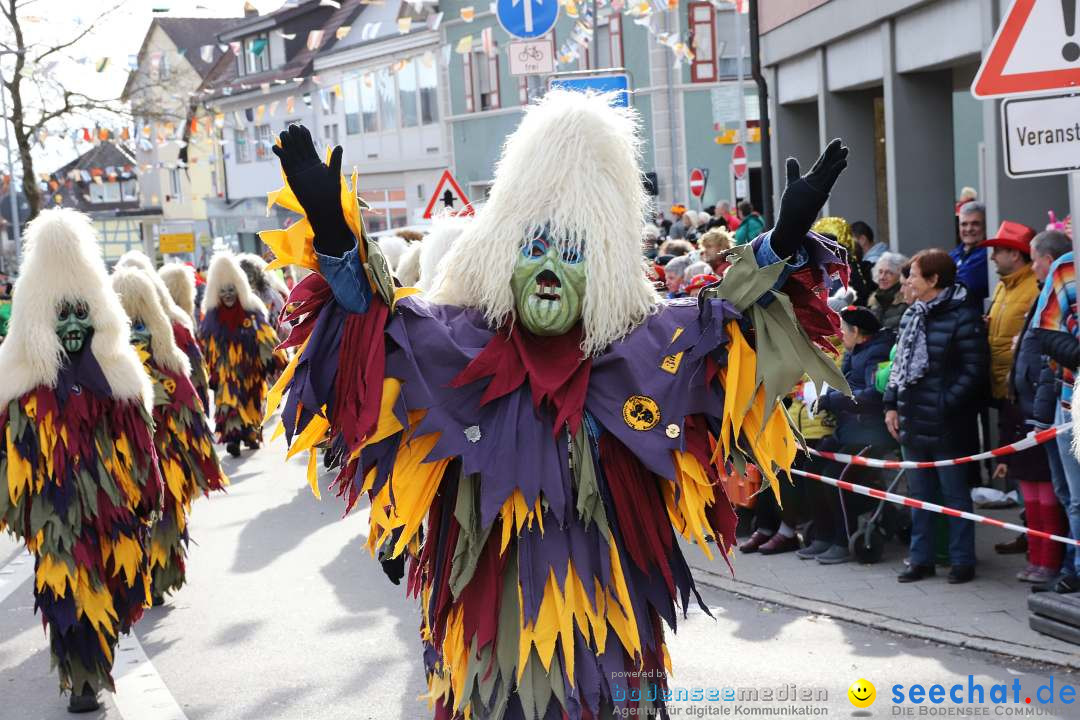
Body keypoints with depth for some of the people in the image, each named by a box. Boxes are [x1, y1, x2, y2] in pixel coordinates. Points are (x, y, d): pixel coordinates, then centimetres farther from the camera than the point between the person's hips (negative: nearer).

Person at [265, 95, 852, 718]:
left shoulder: (637, 349, 3)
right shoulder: (457, 345, -2)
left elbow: (728, 320, 2)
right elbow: (375, 319, -12)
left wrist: (786, 242, -13)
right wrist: (334, 231, -29)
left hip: (605, 609, 1)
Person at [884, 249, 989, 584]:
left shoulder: (963, 316, -13)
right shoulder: (911, 315, 12)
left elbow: (974, 369, -15)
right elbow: (898, 363, 17)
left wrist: (946, 406, -19)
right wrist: (892, 404, 9)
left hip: (945, 426, -8)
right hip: (912, 423, 8)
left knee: (954, 494, 3)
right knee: (918, 494, 14)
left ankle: (962, 560, 13)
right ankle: (921, 559, 23)